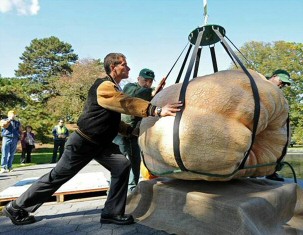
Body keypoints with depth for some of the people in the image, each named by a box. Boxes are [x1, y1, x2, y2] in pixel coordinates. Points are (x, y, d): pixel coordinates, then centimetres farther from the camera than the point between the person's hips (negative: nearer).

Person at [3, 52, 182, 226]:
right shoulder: (105, 86, -19)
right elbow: (127, 103, -38)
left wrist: (130, 130, 8)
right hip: (83, 142, -9)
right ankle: (17, 208, 24)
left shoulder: (115, 89, 11)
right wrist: (156, 110, -47)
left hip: (101, 143, 9)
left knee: (122, 166, -7)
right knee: (58, 176, 4)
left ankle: (112, 212, 1)